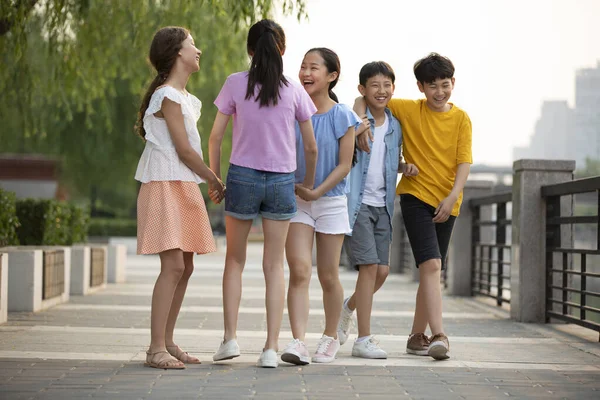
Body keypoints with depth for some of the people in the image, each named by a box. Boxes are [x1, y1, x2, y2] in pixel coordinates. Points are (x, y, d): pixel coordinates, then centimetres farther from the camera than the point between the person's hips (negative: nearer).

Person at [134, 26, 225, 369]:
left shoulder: (184, 97, 19)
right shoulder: (168, 96, -12)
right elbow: (183, 150, -14)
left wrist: (209, 181, 10)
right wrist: (216, 181, -5)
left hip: (184, 186, 10)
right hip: (166, 186, -10)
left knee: (185, 266, 7)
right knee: (173, 265, -15)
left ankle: (168, 342, 13)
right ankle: (156, 349, -14)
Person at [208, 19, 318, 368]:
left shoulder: (236, 84, -4)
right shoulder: (294, 91, 0)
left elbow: (216, 137, -3)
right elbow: (311, 147, 4)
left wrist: (215, 178, 9)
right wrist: (309, 184, 19)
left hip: (242, 176, -1)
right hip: (282, 181, 1)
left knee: (235, 260, 15)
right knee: (274, 265, 7)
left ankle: (230, 338, 8)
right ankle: (271, 348, 5)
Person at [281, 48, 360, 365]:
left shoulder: (342, 116, -5)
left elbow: (344, 165, -6)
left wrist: (317, 192, -15)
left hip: (331, 201, -1)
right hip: (296, 200, 1)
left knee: (328, 275, 7)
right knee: (299, 271, -12)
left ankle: (330, 337, 26)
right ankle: (298, 342, -17)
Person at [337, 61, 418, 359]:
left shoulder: (395, 126, 11)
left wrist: (405, 168, 5)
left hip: (382, 205, 6)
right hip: (357, 203, -6)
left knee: (382, 270, 4)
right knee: (370, 266, -12)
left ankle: (348, 308, 33)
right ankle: (363, 340, -5)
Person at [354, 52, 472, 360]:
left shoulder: (461, 119, 3)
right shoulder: (408, 110, 0)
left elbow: (464, 161, -3)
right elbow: (364, 99, 6)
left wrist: (452, 196, -16)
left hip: (446, 203, 3)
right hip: (416, 196, -3)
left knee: (431, 270, 10)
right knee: (431, 265, -18)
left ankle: (417, 337, 21)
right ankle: (439, 336, -23)